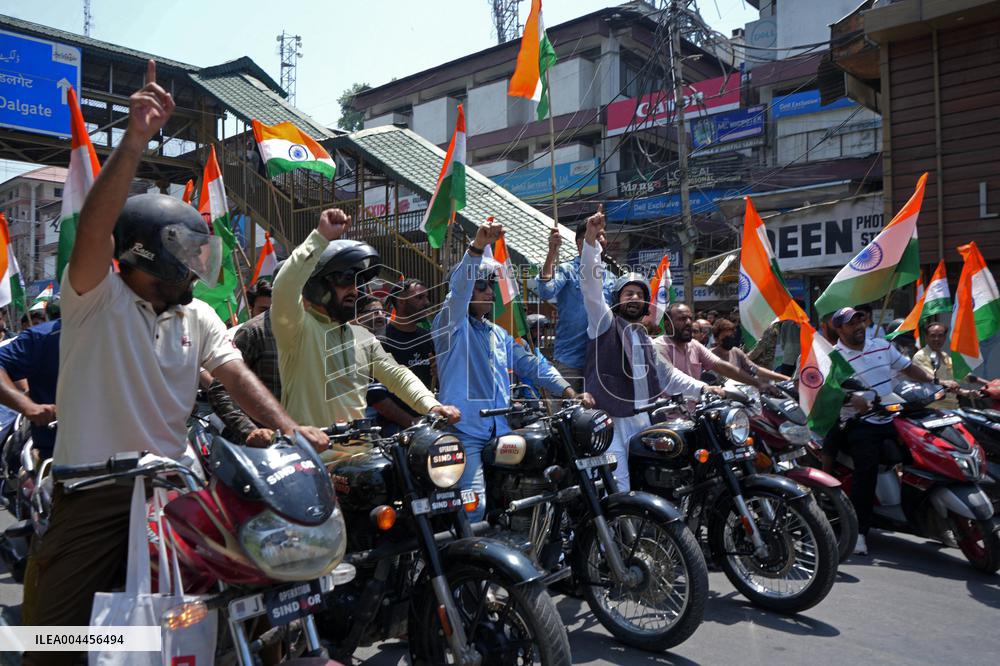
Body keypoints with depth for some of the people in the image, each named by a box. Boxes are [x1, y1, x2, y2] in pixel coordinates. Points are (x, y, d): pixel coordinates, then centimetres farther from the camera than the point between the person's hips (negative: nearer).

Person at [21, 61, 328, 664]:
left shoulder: (199, 317, 8)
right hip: (93, 488, -4)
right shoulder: (97, 298, -8)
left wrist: (290, 428, -19)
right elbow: (95, 229, -26)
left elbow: (237, 375, -2)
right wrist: (136, 140, -36)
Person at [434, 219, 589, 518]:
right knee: (475, 504, -18)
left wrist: (569, 392, 5)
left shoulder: (500, 335, 21)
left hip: (500, 431, 7)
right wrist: (477, 247, -34)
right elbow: (458, 287, -20)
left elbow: (531, 365, 17)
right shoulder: (451, 325, -1)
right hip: (465, 432, -7)